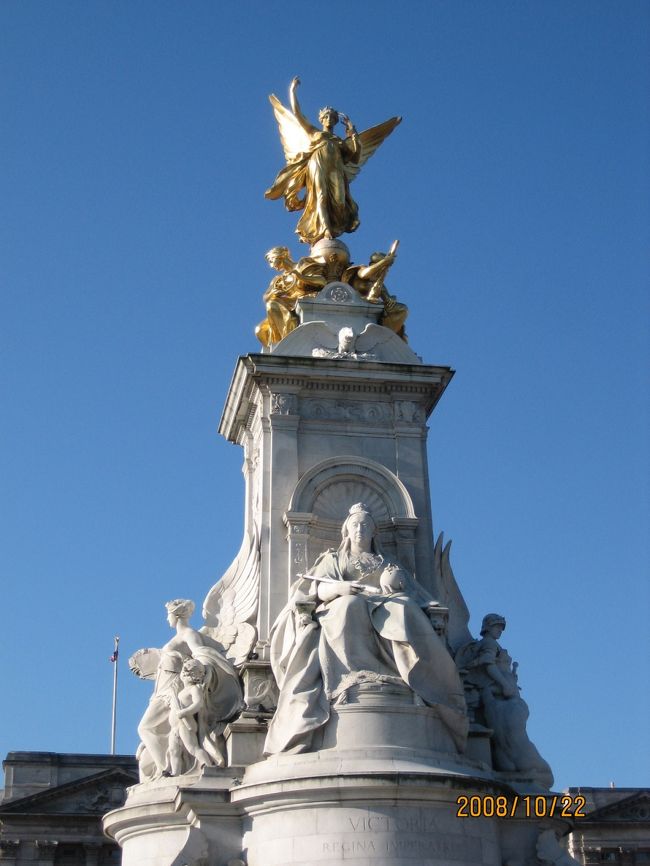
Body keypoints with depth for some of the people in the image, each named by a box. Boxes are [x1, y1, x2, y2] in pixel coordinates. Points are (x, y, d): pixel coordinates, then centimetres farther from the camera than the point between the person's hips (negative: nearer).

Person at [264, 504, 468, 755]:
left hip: (386, 607, 1)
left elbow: (413, 595, 16)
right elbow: (318, 589, 9)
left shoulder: (388, 564, 33)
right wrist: (338, 588, -14)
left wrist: (397, 585, -8)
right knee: (349, 606, -39)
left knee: (402, 609, -35)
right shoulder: (333, 559, 30)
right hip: (341, 612, -1)